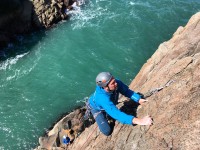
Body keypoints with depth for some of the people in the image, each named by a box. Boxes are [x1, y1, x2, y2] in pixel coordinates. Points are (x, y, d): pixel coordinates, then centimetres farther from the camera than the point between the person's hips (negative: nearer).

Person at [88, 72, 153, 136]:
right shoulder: (103, 98, -49)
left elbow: (127, 91, -20)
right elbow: (116, 114, -56)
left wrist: (139, 99, -38)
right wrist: (138, 121, -66)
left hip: (109, 105, 6)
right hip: (97, 108, -5)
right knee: (107, 131, -8)